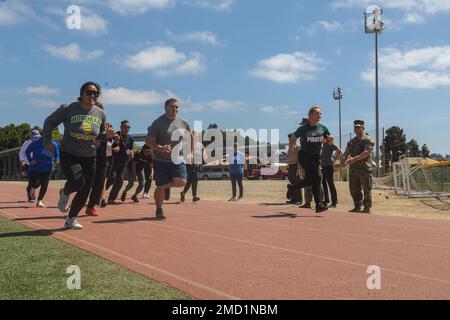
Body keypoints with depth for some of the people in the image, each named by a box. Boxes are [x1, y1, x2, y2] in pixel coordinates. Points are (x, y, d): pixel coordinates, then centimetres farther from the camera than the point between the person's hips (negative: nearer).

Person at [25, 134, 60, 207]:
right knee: (35, 184, -7)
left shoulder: (54, 145, -1)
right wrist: (30, 161, -10)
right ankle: (33, 189, 33)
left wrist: (57, 160, -12)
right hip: (35, 168, -1)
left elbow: (57, 154, 10)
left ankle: (39, 201, 12)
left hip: (47, 169, 2)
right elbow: (27, 151, 3)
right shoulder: (36, 143, -8)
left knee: (44, 185, -4)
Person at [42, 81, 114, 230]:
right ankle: (65, 194, 10)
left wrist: (107, 135, -7)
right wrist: (48, 141, -3)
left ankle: (71, 220, 25)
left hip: (89, 157, 4)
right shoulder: (68, 109, -9)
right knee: (77, 181, -27)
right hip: (69, 155, -4)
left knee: (85, 191, 3)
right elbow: (49, 122, 4)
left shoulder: (101, 114, 1)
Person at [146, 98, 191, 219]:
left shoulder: (183, 122, 5)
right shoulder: (158, 123, -8)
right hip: (161, 160, -3)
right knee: (160, 187, -3)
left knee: (181, 181, -15)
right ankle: (159, 210, 20)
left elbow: (190, 137, 21)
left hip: (178, 159, 3)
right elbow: (148, 141, -11)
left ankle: (168, 186, 21)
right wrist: (160, 148, -27)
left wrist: (190, 152, 14)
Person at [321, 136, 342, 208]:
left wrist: (333, 159, -11)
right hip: (322, 166, 7)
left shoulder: (331, 144, -5)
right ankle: (326, 201, 18)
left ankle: (334, 202, -3)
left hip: (329, 165, -7)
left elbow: (340, 152, -9)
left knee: (331, 184, -6)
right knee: (323, 183, 9)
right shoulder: (322, 144, 12)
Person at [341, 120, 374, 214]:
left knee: (366, 189, -3)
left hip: (364, 168, -7)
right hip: (353, 168, 7)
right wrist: (344, 158, -6)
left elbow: (367, 152, -16)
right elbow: (346, 153, 18)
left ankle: (367, 208, 4)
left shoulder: (368, 139, -2)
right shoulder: (351, 141, 19)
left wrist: (354, 159, -25)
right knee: (354, 189, 9)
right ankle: (357, 207, 18)